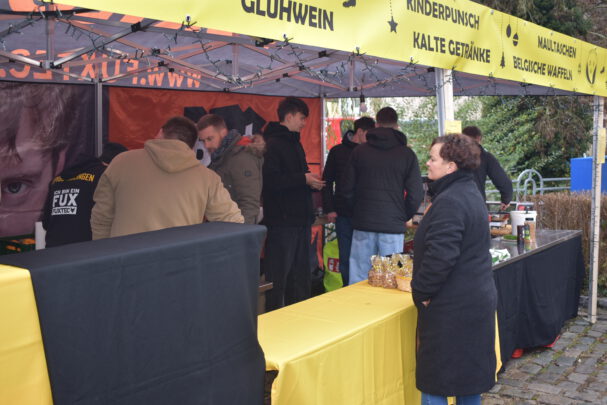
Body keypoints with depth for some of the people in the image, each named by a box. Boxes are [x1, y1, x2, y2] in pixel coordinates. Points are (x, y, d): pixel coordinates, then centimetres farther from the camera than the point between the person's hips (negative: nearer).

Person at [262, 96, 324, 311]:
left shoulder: (294, 143, 19)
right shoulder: (272, 144, -12)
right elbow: (270, 180, -23)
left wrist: (311, 181, 4)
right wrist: (303, 179, -18)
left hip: (300, 218, 10)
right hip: (282, 219, -10)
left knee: (300, 273, 15)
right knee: (278, 273, -3)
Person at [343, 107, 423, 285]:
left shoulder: (359, 151, 5)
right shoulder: (407, 154, 1)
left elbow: (348, 189, 6)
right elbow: (416, 194, -2)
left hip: (363, 225, 1)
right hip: (393, 227, -1)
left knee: (358, 282, 5)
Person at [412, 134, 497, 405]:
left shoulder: (449, 202, -22)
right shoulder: (471, 192, 11)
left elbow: (440, 257, -28)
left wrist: (421, 292, -15)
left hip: (452, 307, -10)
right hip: (477, 299, 10)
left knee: (435, 382, 1)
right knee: (469, 375, 20)